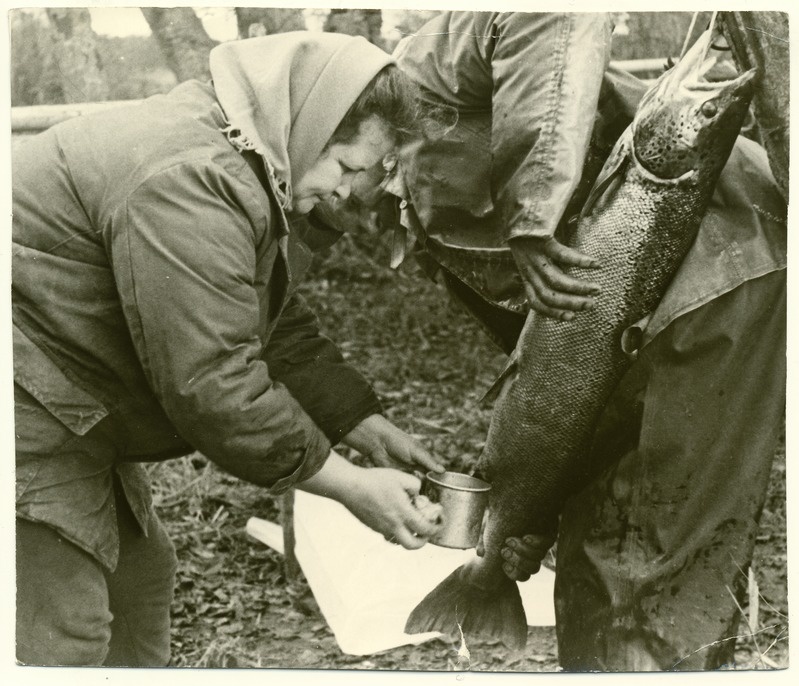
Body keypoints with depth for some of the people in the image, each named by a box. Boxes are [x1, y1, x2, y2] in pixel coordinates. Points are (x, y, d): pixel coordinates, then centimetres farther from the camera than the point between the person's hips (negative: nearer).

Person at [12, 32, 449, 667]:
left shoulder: (252, 164, 6)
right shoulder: (187, 182, -29)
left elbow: (280, 327, 12)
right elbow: (213, 382, -30)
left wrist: (372, 431, 6)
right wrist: (350, 486, -20)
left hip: (83, 410, 11)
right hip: (29, 397, -10)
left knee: (141, 568, 16)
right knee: (67, 630, -6)